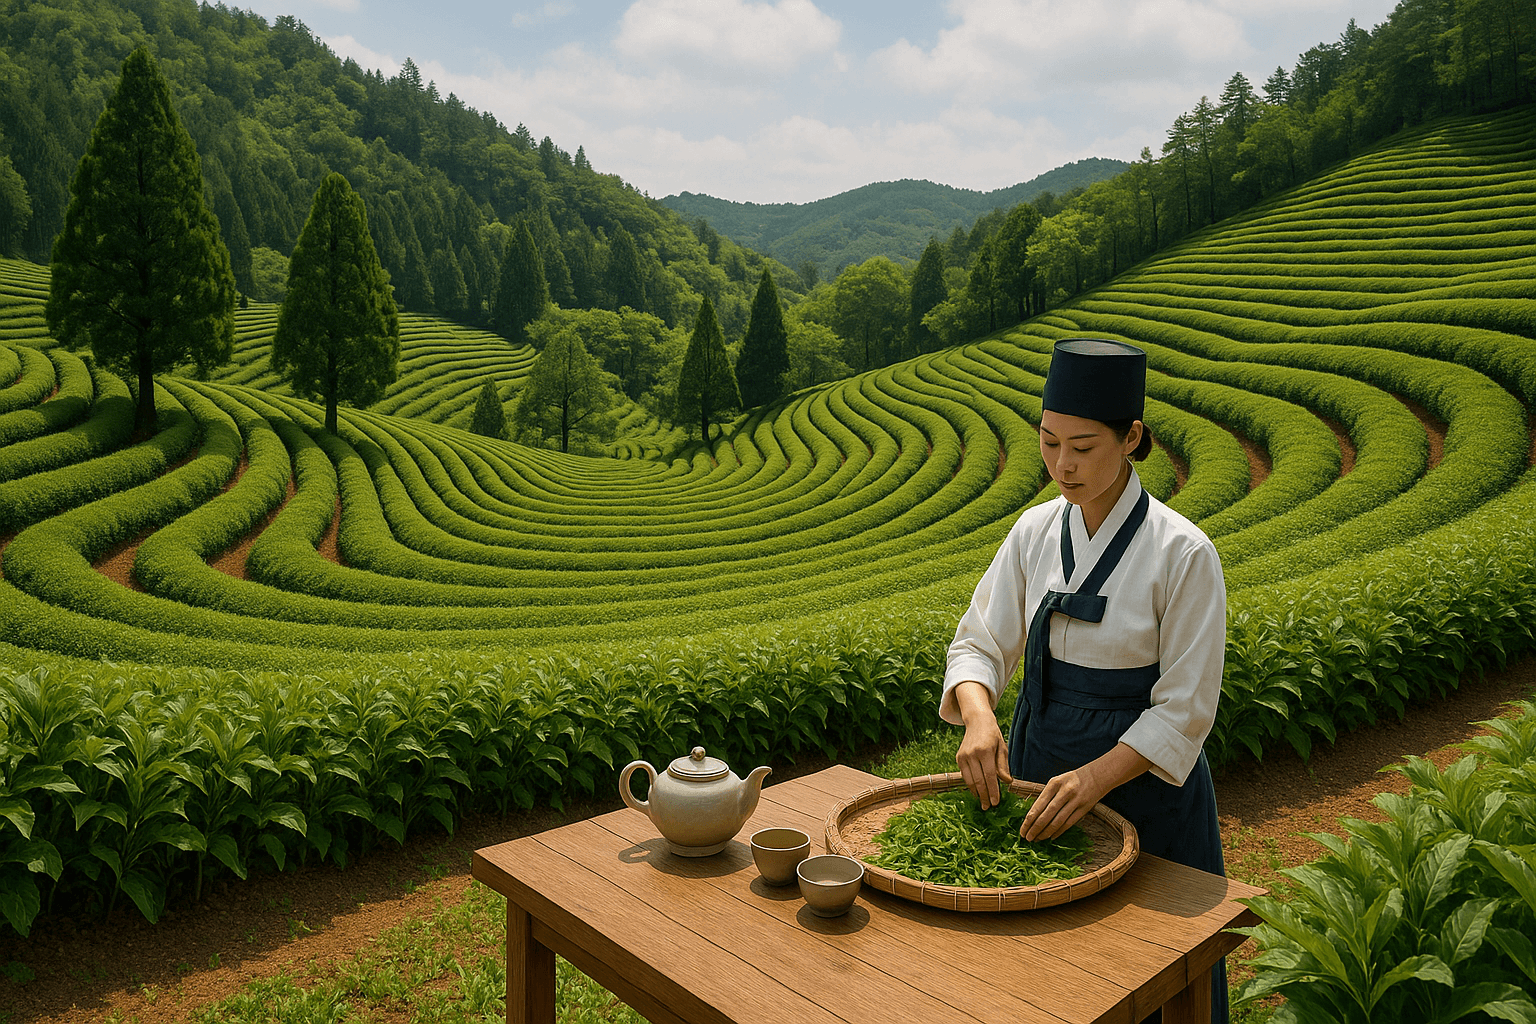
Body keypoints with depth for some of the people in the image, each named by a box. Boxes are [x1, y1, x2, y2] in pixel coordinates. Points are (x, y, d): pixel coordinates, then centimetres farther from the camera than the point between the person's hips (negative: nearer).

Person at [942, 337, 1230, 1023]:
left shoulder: (1182, 553, -17)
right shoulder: (1035, 532, -3)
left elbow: (1184, 709, -15)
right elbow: (981, 644, 1)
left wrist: (1094, 779, -27)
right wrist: (978, 716, -20)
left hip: (1138, 775, -4)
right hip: (1036, 766, 4)